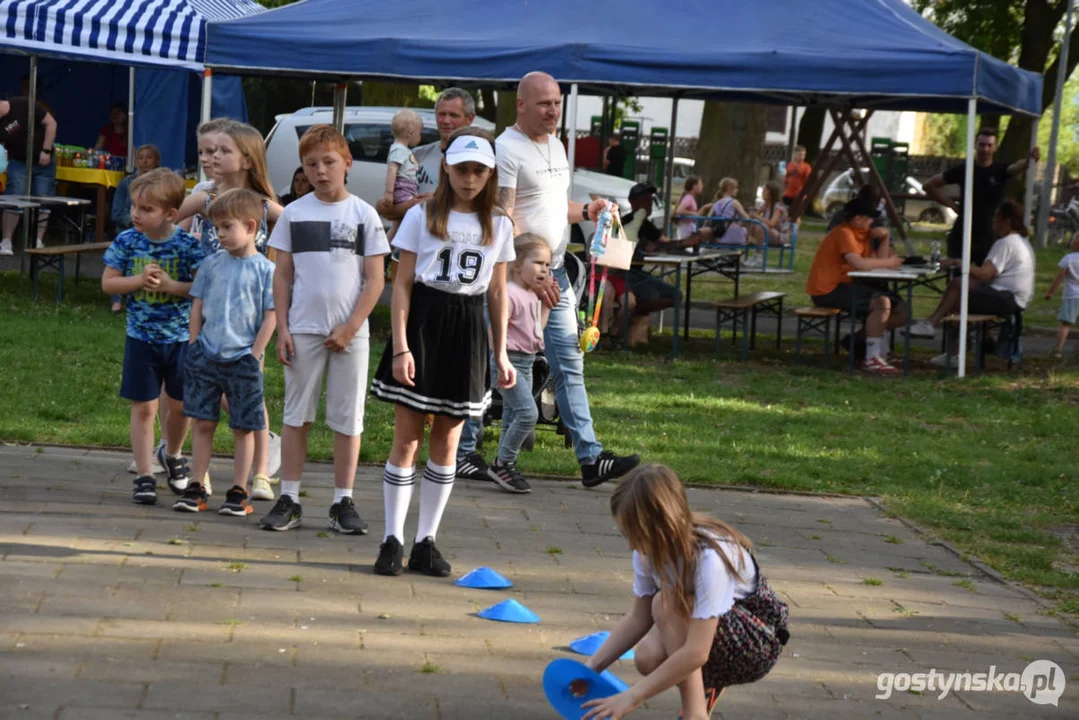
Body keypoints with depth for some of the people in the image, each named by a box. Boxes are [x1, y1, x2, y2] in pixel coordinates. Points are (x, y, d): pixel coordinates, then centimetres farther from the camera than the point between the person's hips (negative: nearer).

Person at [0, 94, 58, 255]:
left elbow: (51, 123, -13)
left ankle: (38, 243, 3)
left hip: (43, 162, -1)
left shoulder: (25, 106, -18)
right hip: (18, 163, 1)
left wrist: (46, 150, -17)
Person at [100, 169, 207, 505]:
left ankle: (172, 454, 39)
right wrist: (139, 280, -17)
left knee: (180, 405, 11)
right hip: (141, 336, 1)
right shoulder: (127, 241, -5)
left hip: (181, 337, -1)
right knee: (144, 407, 2)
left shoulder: (188, 244, -11)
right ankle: (143, 476, 10)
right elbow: (108, 282, -1)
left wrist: (170, 285, -23)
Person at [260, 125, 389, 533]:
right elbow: (283, 275, 7)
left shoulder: (364, 215, 1)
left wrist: (350, 327, -9)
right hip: (303, 329, 1)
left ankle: (343, 503, 10)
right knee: (296, 415, 4)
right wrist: (282, 328, -1)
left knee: (348, 419, 3)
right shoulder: (295, 213, 5)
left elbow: (376, 279, -1)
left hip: (350, 334, -1)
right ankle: (289, 501, 9)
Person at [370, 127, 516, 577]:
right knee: (407, 438, -2)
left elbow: (497, 293, 11)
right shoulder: (422, 216, -1)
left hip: (467, 331, 3)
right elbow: (402, 284, -3)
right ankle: (393, 539, 4)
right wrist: (400, 346, -11)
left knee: (447, 442, 6)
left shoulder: (498, 225, 8)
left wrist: (501, 354, 8)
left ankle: (426, 541, 13)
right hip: (423, 322, -3)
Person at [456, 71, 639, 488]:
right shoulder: (507, 150, -12)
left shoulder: (556, 146, 16)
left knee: (569, 365, 5)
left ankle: (590, 458, 5)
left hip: (554, 274, 8)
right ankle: (461, 451, 8)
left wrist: (585, 212, 8)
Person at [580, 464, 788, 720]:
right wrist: (593, 668, -12)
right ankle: (706, 685, 9)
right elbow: (638, 618, -2)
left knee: (667, 604, -30)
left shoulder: (710, 557, -35)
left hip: (757, 641, -7)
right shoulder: (652, 549, -14)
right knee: (647, 657, -23)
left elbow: (696, 653, -37)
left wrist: (632, 697, -33)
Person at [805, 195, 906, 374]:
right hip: (827, 291, -10)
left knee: (899, 312, 5)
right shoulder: (844, 233, -15)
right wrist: (888, 262, -15)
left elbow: (877, 260, 10)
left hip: (843, 286, 10)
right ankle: (872, 359, -26)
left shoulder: (861, 234, 15)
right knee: (882, 302, -28)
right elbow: (860, 264, -28)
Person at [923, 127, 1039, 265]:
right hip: (961, 237, 0)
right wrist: (952, 204, 1)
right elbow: (929, 185, 9)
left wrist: (1030, 159, -47)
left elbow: (1017, 167, -24)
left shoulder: (1000, 171, 0)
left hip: (989, 238, 0)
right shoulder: (963, 170, 2)